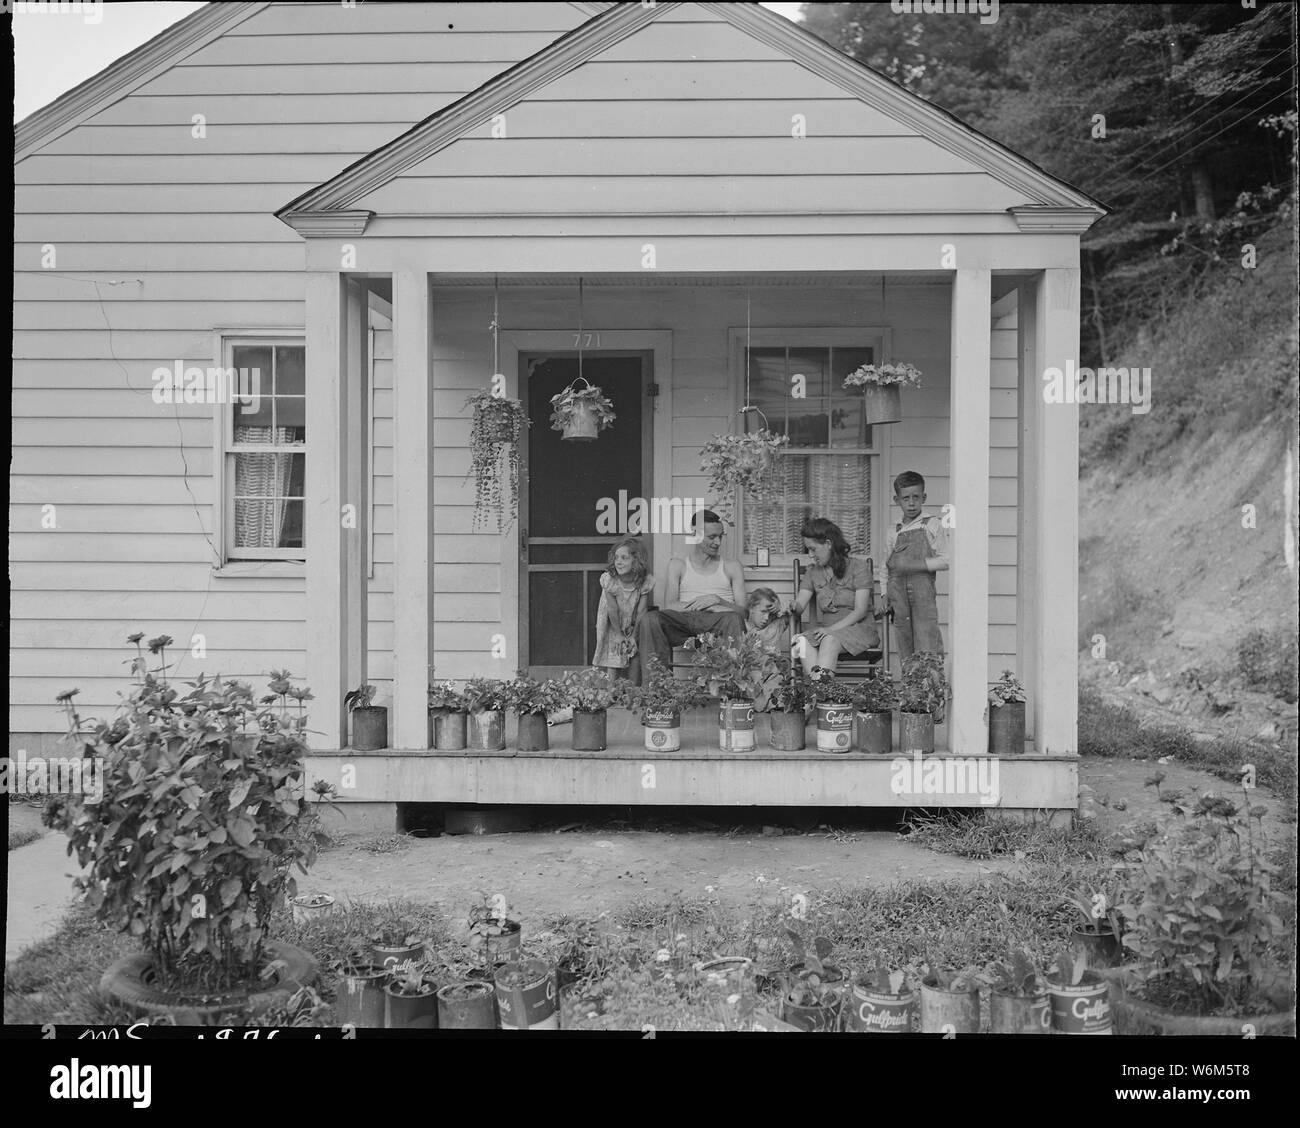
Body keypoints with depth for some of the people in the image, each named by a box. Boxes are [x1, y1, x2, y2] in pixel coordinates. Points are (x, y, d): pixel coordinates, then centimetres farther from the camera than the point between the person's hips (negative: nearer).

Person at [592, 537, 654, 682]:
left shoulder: (645, 581, -21)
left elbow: (641, 611, -15)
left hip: (634, 628, 1)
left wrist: (633, 636, -14)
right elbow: (612, 610, -18)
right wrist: (619, 635, -13)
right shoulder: (609, 579, -24)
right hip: (613, 627, -1)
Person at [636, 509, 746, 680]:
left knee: (734, 619, -37)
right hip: (684, 621, 1)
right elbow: (669, 606, 5)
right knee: (650, 618, -29)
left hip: (717, 622, 0)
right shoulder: (678, 565, 20)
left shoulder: (731, 566, 20)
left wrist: (717, 600, -11)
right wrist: (699, 604, -12)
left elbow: (742, 610, 9)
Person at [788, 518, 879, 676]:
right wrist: (792, 607, -22)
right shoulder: (813, 573, 15)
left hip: (861, 629, -4)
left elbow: (860, 611, -9)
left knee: (830, 640, -37)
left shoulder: (858, 567, -1)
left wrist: (832, 629, -22)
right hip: (829, 631, 4)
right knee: (802, 641, -30)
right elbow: (799, 604, 4)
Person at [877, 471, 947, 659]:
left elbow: (945, 560, 0)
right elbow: (886, 569, 19)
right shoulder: (892, 534, 16)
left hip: (923, 594, -3)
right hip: (899, 593, 4)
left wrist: (917, 564, -12)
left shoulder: (933, 525, 6)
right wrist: (885, 595, 6)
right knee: (905, 651, 2)